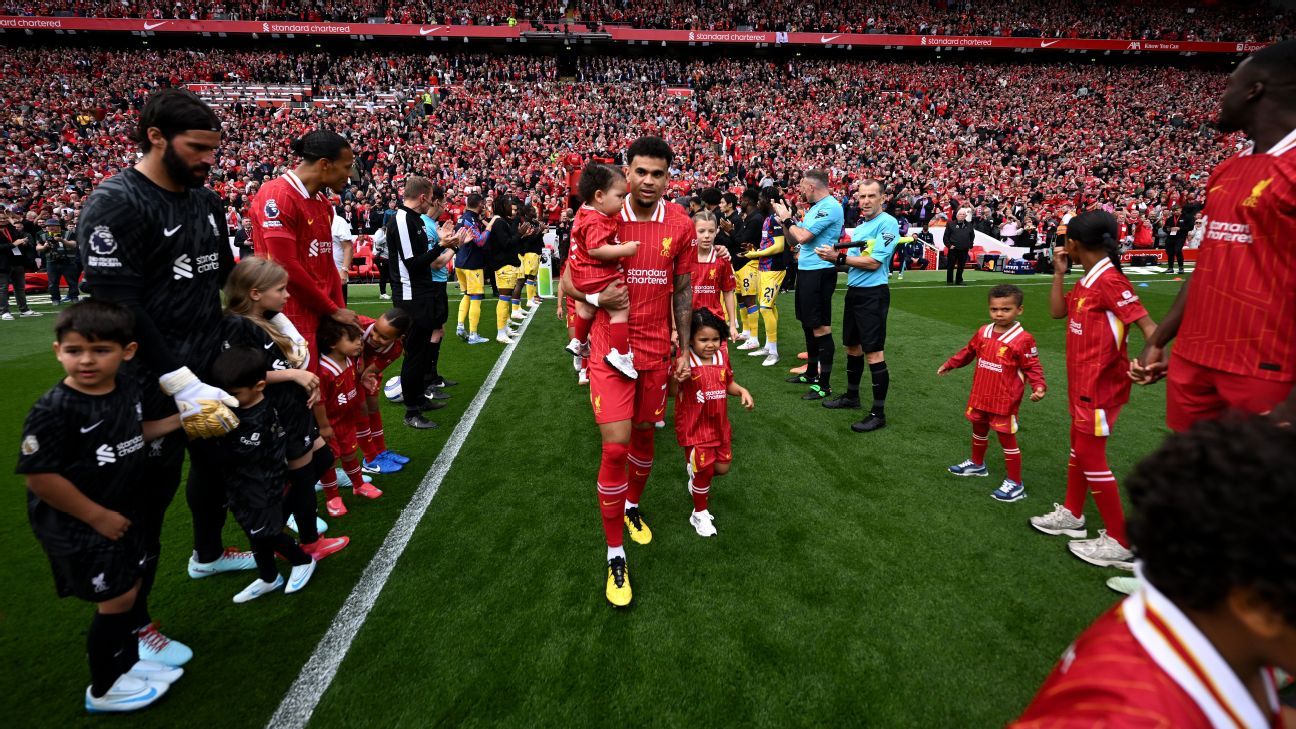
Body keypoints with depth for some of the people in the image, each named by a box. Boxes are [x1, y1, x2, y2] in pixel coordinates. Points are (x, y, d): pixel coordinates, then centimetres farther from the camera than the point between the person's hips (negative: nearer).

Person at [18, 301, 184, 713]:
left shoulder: (127, 389, -5)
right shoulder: (53, 410, -25)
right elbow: (39, 477, -23)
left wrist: (176, 421, -2)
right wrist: (97, 516, -17)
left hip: (120, 511, 7)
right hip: (74, 525, -7)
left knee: (130, 588, 18)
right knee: (116, 599, 2)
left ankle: (126, 662, 40)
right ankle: (104, 690, 24)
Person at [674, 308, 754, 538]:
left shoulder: (722, 357, -1)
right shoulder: (685, 361, -19)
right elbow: (673, 392, -24)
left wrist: (743, 391, -5)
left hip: (719, 425, 6)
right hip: (695, 427, -6)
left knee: (722, 467, 15)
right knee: (703, 470, 4)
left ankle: (697, 477, 49)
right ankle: (700, 514, 27)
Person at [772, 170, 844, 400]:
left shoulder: (830, 207, -15)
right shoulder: (815, 207, 15)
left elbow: (803, 236, -22)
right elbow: (794, 239, 15)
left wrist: (786, 218, -7)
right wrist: (784, 217, 4)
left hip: (819, 273, -10)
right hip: (806, 271, 10)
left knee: (821, 328, -5)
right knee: (808, 325, 17)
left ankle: (824, 384, 2)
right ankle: (811, 373, 30)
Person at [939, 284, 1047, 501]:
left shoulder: (1023, 339, -17)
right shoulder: (983, 332, 1)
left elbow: (1032, 367, -12)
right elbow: (969, 351, 17)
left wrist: (1039, 386, -27)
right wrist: (950, 364, 18)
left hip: (1004, 400, -7)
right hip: (980, 396, 7)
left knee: (1007, 438, 1)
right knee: (979, 429, 24)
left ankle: (1015, 483, 13)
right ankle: (977, 464, 47)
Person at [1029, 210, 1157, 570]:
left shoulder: (1109, 280, -20)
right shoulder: (1086, 281, 7)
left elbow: (1146, 323, -23)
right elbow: (1057, 311, 15)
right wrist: (1059, 273, 8)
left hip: (1099, 383, -10)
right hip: (1082, 381, 10)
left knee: (1090, 456, -3)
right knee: (1079, 446, 20)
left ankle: (1119, 543, 9)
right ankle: (1072, 514, 36)